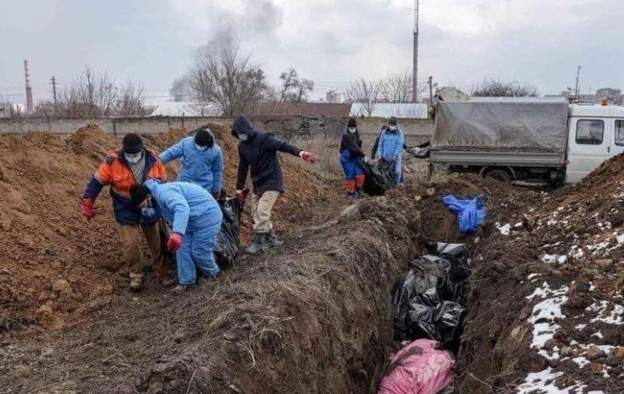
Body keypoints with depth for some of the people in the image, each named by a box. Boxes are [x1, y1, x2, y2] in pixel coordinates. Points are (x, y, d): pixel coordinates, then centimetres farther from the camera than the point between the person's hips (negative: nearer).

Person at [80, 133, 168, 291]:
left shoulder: (153, 160, -12)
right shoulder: (113, 162, -18)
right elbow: (97, 182, -10)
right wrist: (87, 204, -10)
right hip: (126, 211, -2)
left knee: (158, 242, 10)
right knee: (131, 244, -3)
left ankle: (163, 273, 26)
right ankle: (136, 275, 18)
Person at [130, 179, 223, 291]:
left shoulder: (163, 192, -29)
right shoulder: (157, 199, 5)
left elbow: (182, 207, -48)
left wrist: (177, 232, -60)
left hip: (207, 216, -10)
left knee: (199, 251, -1)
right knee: (182, 249, 9)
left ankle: (213, 274, 27)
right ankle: (186, 281, 21)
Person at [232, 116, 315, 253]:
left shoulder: (263, 139, -19)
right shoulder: (242, 146, 4)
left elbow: (283, 146, -30)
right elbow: (242, 168, 12)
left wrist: (300, 152, -47)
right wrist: (239, 188, 14)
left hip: (272, 181, -8)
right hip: (257, 183, 8)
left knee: (262, 211, -14)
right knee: (256, 212, 9)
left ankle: (258, 242, 0)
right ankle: (271, 239, 21)